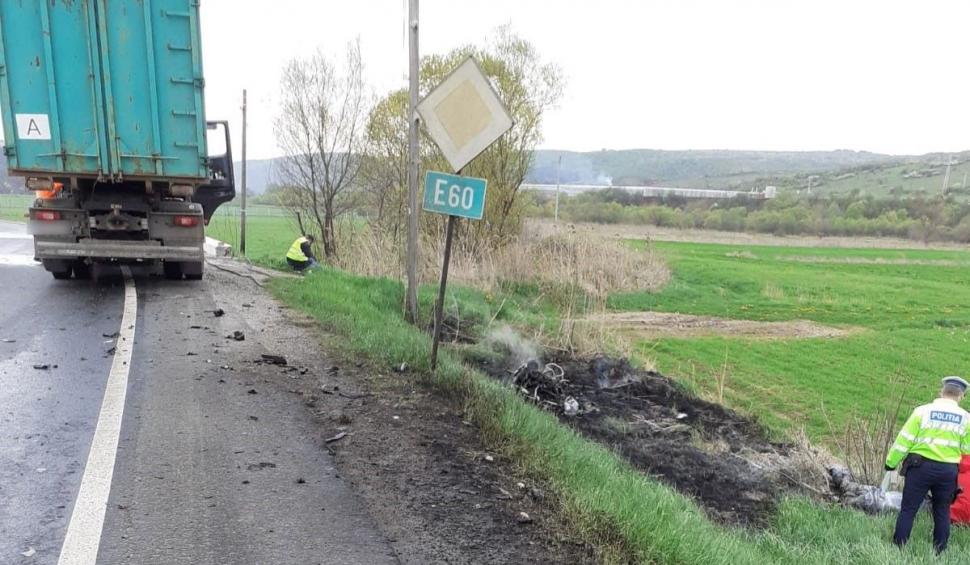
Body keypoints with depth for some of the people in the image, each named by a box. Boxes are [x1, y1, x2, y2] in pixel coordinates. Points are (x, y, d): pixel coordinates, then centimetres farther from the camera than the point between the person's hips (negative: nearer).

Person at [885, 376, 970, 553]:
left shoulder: (923, 411, -7)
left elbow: (905, 439, -7)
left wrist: (891, 462, 2)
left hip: (921, 466, -2)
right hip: (948, 471, 2)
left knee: (908, 509, 3)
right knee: (942, 512, 16)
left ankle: (898, 548, 4)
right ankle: (940, 552, 22)